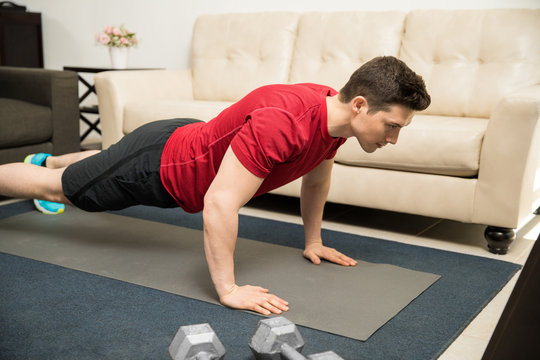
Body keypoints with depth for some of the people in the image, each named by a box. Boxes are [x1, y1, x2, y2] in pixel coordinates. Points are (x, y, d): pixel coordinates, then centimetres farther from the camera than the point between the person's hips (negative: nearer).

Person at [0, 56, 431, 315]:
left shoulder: (337, 113, -14)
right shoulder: (282, 122, -43)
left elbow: (317, 176, 6)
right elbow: (219, 203, -43)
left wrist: (313, 242, 10)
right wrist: (229, 291, -38)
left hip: (188, 143, 9)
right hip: (157, 165, -9)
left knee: (112, 163, 37)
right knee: (56, 187, 14)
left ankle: (47, 158, 67)